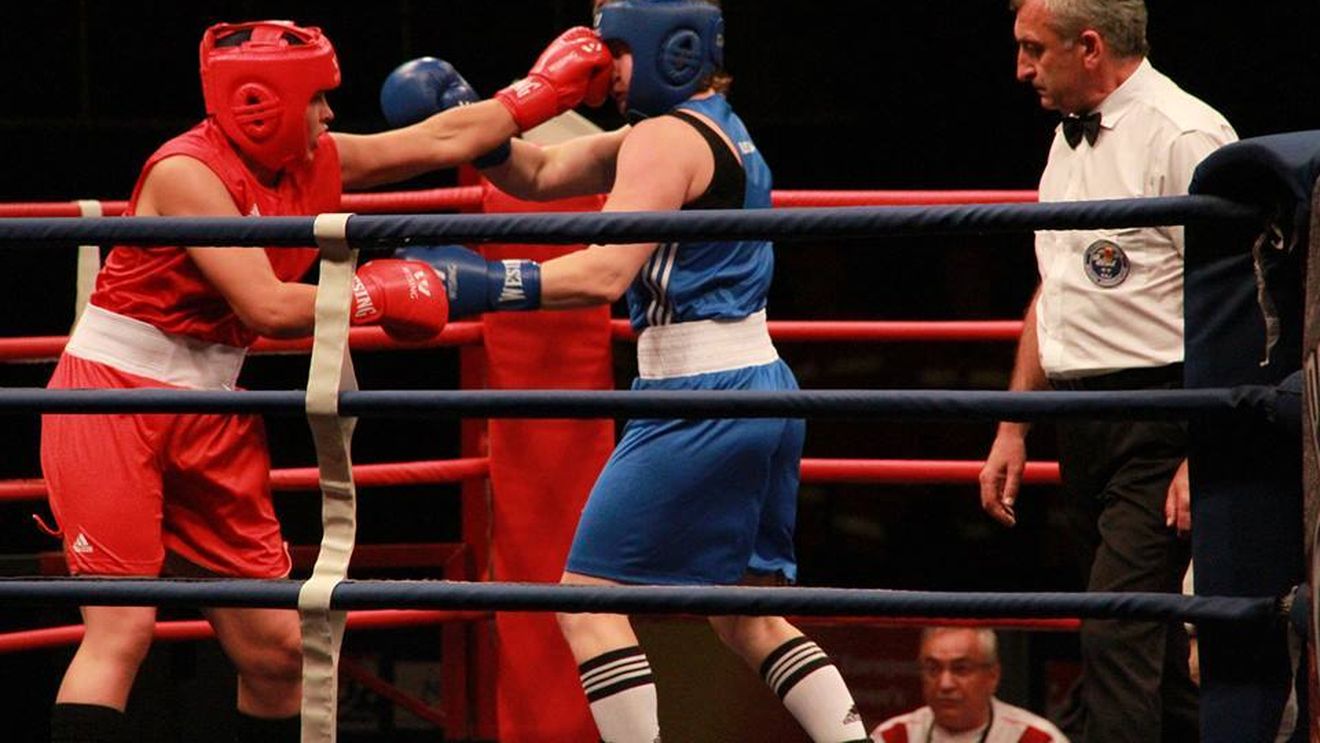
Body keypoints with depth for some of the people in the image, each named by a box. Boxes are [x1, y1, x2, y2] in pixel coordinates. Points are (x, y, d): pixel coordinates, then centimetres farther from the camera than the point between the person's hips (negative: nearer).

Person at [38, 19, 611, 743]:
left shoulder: (314, 163, 7)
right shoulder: (187, 172, -17)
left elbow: (443, 140, 18)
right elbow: (267, 307, -22)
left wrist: (544, 91, 21)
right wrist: (380, 293, -10)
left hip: (207, 419, 8)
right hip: (111, 399, -8)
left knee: (275, 647, 7)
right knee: (122, 632, -19)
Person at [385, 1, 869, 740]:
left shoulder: (664, 141, -11)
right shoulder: (718, 132, 18)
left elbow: (607, 272, -25)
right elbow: (542, 173, 20)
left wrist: (489, 283, -30)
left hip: (699, 399, -10)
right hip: (762, 389, 10)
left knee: (589, 600, -4)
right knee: (750, 619, 17)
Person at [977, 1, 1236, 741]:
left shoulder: (1184, 138, -13)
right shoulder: (1071, 138, 16)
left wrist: (1203, 458, -22)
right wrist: (1013, 429, 22)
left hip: (1157, 426, -9)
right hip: (1083, 429, 9)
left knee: (1118, 640, -17)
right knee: (1155, 651, 12)